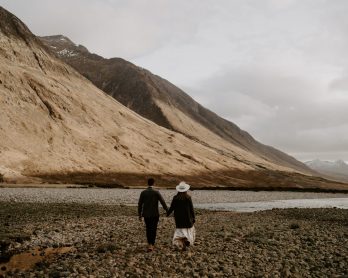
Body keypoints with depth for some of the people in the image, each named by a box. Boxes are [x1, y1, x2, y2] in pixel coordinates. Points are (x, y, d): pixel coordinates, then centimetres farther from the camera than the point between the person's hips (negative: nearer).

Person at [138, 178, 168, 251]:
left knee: (148, 229, 17)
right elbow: (163, 202, -8)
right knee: (153, 229, 5)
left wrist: (139, 214, 9)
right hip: (155, 214, -2)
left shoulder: (143, 193, -4)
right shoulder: (156, 192, -10)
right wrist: (167, 210, 5)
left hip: (146, 214, 2)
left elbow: (140, 204, -1)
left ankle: (150, 244, 24)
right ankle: (151, 244, -5)